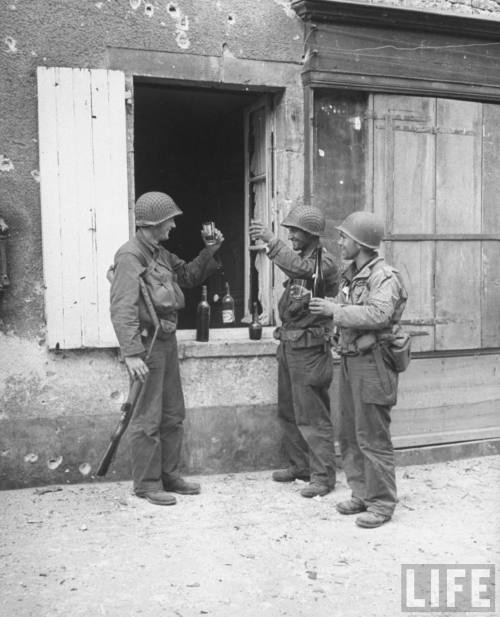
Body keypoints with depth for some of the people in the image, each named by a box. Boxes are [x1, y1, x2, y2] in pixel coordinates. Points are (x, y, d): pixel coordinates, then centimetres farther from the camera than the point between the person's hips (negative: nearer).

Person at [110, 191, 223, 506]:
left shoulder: (160, 253, 13)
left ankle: (169, 475, 28)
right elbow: (122, 308, -22)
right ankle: (147, 483, 12)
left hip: (167, 340, 10)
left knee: (173, 415, 16)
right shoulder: (131, 256, -15)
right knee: (148, 418, -1)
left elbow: (189, 276, 24)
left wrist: (209, 252, 10)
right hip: (147, 342, -9)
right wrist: (132, 353, -28)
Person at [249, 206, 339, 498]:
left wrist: (271, 240, -34)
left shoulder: (324, 261, -14)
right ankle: (299, 465, 31)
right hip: (289, 344, 9)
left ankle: (323, 476, 8)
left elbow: (298, 267, -35)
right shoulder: (301, 257, 13)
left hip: (309, 349, -9)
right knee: (288, 411, 17)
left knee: (312, 416, -3)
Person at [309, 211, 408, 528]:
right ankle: (362, 494, 27)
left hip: (372, 362, -9)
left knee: (372, 438, -2)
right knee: (350, 436, 15)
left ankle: (382, 503, 11)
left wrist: (335, 309, -23)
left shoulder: (384, 276, -14)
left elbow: (377, 314, -29)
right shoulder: (351, 275, 14)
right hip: (350, 359, 9)